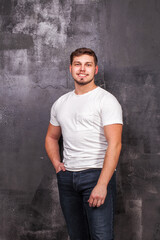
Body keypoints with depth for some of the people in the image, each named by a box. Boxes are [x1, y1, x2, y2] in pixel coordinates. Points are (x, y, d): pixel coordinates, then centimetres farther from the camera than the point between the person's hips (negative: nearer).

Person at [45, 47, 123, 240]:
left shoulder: (106, 100, -7)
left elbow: (114, 144, -15)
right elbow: (51, 137, 26)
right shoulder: (60, 103, 14)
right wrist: (56, 163, 7)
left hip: (97, 173, -6)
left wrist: (101, 185, -23)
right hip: (67, 177, 6)